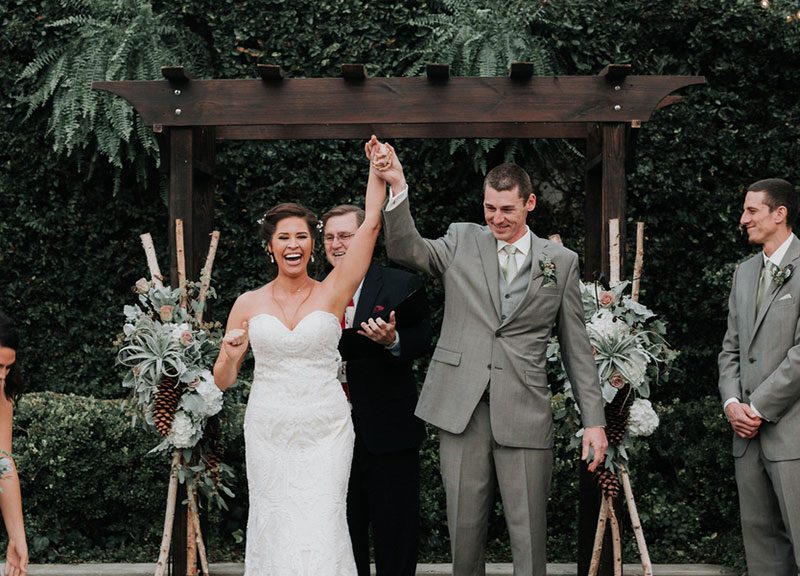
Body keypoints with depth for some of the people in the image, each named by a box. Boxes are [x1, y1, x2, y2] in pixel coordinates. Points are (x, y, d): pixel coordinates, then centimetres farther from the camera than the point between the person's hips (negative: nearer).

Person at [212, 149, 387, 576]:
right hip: (268, 432, 2)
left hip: (325, 432, -2)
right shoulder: (249, 304, 5)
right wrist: (231, 354, -12)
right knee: (274, 529, 4)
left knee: (322, 530, -7)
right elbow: (223, 381, 8)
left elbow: (371, 222, -5)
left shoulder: (333, 293, 0)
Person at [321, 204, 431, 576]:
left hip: (388, 431, -4)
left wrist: (393, 340, -27)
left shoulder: (402, 286, -3)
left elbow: (423, 340, -8)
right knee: (343, 529, 15)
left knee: (395, 528, 3)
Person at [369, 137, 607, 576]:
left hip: (524, 415, -1)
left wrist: (593, 420, 5)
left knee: (528, 535, 1)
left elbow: (576, 347, 10)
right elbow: (405, 249, -6)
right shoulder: (461, 241, 10)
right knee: (464, 528, 7)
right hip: (462, 409, 1)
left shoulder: (561, 262, 9)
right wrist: (397, 187, -19)